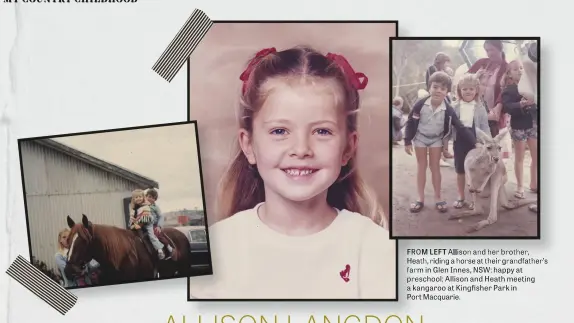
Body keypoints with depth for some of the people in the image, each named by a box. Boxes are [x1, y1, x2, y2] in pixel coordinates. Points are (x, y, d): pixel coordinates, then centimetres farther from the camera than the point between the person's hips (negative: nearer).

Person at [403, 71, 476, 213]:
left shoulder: (448, 110, -23)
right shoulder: (420, 104, -26)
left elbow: (460, 127, -19)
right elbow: (410, 123, -14)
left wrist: (475, 142, -25)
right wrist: (407, 142, -12)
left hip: (436, 139, 0)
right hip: (420, 137, 0)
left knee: (435, 166, 5)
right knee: (421, 166, 7)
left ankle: (438, 198, 14)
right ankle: (420, 198, 13)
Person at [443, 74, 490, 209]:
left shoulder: (480, 108, -3)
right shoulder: (455, 108, 1)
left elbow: (484, 127, -3)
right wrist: (445, 143, 2)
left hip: (475, 143, -2)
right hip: (459, 143, 2)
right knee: (460, 171, 10)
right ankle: (461, 198, 23)